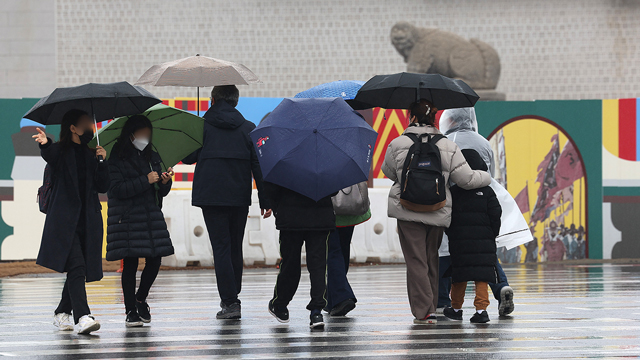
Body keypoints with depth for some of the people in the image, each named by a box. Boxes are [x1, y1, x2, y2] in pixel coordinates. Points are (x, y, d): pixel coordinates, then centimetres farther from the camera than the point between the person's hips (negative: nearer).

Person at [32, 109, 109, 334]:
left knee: (79, 270, 7)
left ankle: (62, 314, 24)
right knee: (76, 266, -18)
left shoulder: (91, 153, 14)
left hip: (88, 219, 5)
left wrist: (101, 161, -4)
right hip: (65, 219, -5)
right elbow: (50, 157, -27)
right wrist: (45, 144, -49)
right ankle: (83, 317, -27)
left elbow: (103, 187, 10)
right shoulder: (61, 151, -2)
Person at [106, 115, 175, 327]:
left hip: (151, 215, 5)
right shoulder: (117, 159, -4)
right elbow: (116, 189, -14)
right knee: (130, 264, -5)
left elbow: (161, 192, 16)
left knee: (155, 261, 1)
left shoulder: (152, 157, 14)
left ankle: (140, 300, 24)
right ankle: (131, 311, 2)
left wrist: (165, 182, -7)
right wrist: (145, 181, -17)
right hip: (127, 220, -5)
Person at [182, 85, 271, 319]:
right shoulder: (248, 129, 5)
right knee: (235, 247, 15)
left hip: (211, 195, -2)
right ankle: (232, 296, 22)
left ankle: (230, 302, -12)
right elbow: (258, 165, 2)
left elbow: (188, 157, 4)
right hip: (239, 196, 2)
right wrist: (264, 200, 5)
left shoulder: (202, 126, -1)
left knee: (221, 248, -3)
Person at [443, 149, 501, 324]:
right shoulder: (487, 192, 0)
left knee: (459, 276, 11)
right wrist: (492, 234, 13)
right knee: (482, 276, -1)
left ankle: (456, 308, 21)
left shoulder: (452, 192, 0)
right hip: (483, 242, 0)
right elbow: (495, 214, 0)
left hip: (459, 242, 0)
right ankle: (481, 309, -11)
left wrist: (451, 233, 14)